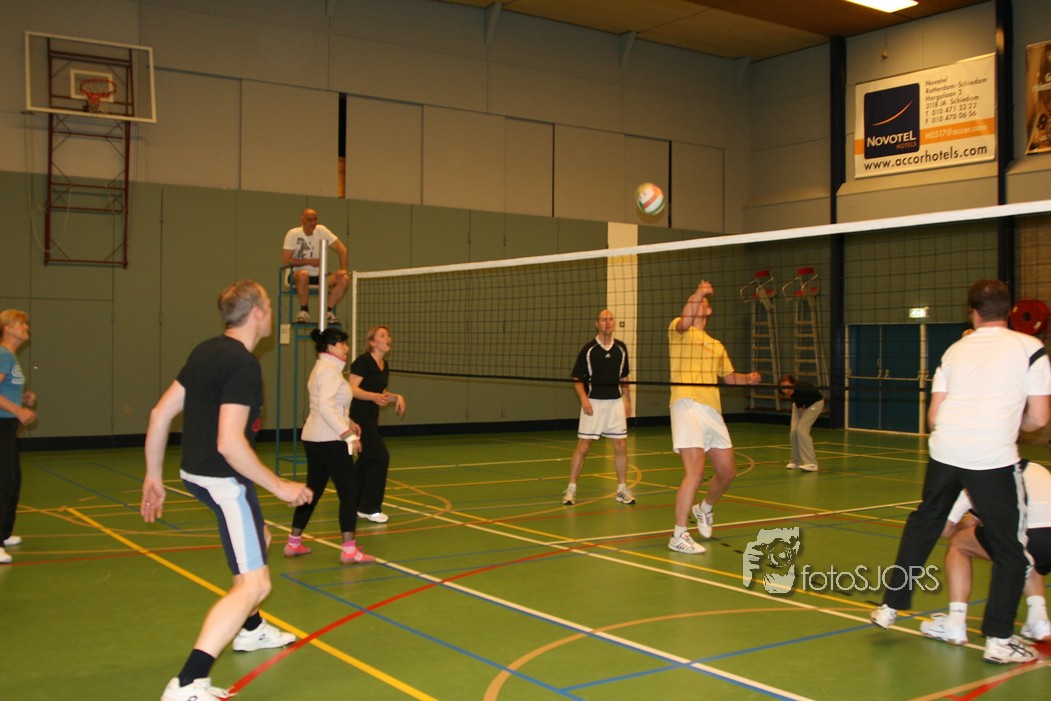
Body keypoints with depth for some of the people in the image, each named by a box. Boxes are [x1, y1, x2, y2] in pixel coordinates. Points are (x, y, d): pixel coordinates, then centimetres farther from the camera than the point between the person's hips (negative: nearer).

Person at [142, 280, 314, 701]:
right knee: (254, 584, -10)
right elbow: (229, 443, -27)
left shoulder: (205, 352, 7)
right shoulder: (243, 364, -20)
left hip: (195, 473, 10)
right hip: (224, 479, -10)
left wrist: (153, 476, 18)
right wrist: (279, 487, -19)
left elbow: (160, 414, 10)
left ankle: (251, 630, 50)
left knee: (260, 539, 32)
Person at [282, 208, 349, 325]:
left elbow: (341, 248, 3)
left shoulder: (321, 230, 3)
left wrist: (343, 269, -11)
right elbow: (285, 260, -12)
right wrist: (309, 261, -15)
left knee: (345, 279, -19)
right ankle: (303, 310, -21)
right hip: (298, 273, -4)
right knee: (303, 275, -41)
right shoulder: (293, 234, -6)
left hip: (318, 276, 4)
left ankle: (328, 310, -10)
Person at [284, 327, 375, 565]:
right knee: (348, 493, -6)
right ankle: (349, 550, -6)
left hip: (313, 439, 10)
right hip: (329, 440, -10)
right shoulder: (330, 370, -15)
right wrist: (349, 435, -25)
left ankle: (293, 543, 21)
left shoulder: (321, 368, 17)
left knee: (313, 491, 16)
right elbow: (326, 408, -25)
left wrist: (347, 422, 14)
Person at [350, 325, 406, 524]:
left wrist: (396, 397, 2)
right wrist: (374, 396, -34)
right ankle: (369, 508, -3)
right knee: (380, 457, -11)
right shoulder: (363, 361, -14)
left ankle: (355, 505, 23)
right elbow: (352, 389, -21)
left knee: (366, 459, 12)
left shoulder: (385, 365, 11)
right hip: (358, 416, -9)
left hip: (371, 417, 9)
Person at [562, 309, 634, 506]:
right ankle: (571, 488, 4)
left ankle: (622, 488, 15)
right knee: (583, 446, -4)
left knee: (621, 446, 3)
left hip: (615, 402, 4)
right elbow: (577, 379, -2)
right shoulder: (588, 349, -5)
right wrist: (583, 398, -15)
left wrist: (627, 400, 13)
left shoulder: (621, 348, 7)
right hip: (593, 403, -3)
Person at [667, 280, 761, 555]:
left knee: (727, 472, 13)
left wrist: (747, 378, 9)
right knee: (695, 472, -16)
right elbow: (685, 322, -18)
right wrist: (698, 293, -29)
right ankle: (679, 536, -8)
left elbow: (730, 376, 30)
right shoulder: (679, 331, 6)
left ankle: (705, 509, 42)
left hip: (713, 411, 7)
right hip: (687, 406, -7)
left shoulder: (716, 346, 26)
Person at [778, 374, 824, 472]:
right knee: (793, 432, -3)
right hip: (800, 403, 5)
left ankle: (811, 464, -18)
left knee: (801, 429, -20)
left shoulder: (801, 388, -45)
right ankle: (797, 461, 16)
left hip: (814, 403, -5)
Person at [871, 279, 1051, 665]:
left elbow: (933, 414, 10)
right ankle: (998, 639, 8)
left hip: (944, 449, 4)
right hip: (993, 456, -4)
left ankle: (890, 606, 29)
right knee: (1010, 549, 8)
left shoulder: (956, 349, 14)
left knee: (922, 525, 22)